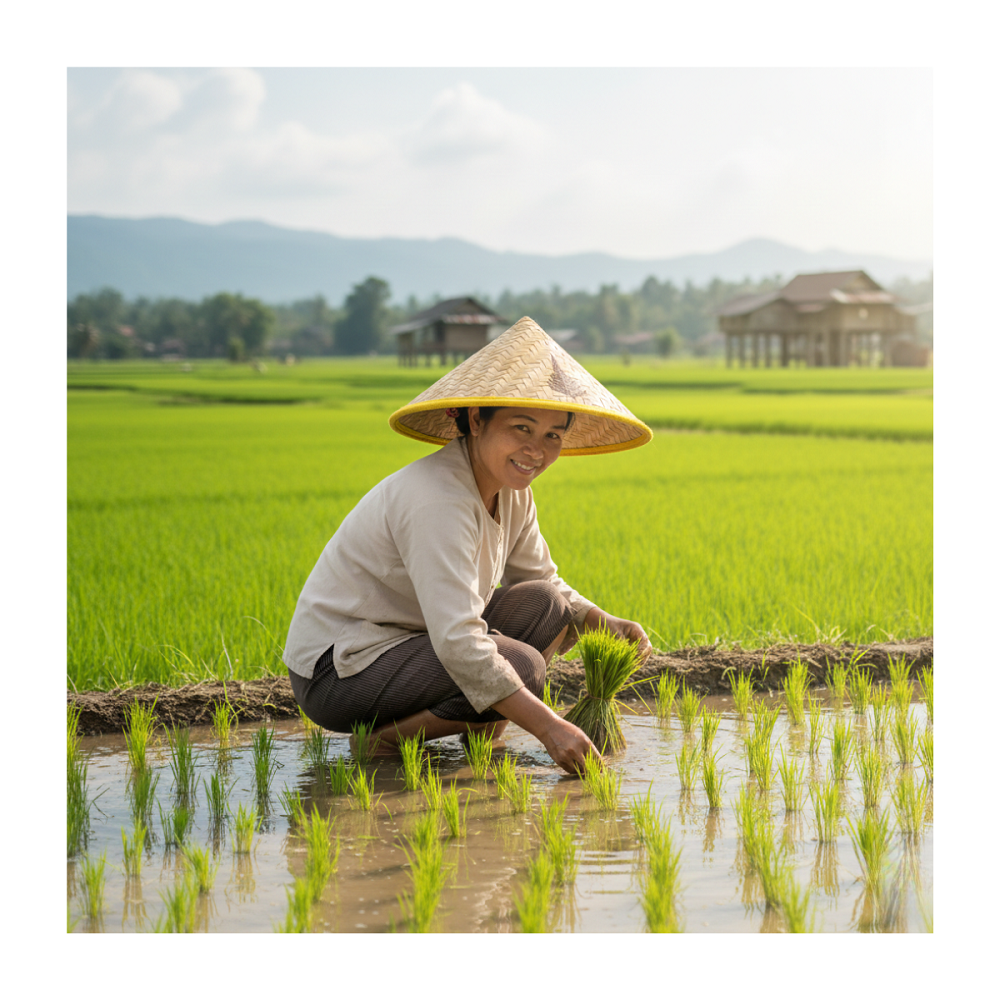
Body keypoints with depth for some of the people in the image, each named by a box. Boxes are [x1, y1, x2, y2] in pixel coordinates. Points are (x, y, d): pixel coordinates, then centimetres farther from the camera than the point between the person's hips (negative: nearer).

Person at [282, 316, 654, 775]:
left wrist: (606, 624, -5)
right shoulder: (438, 500, -27)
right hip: (340, 669, -9)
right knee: (521, 666, -24)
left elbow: (544, 582, 15)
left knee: (543, 604, 0)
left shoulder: (511, 491, 1)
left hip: (408, 642, 9)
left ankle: (480, 729, -1)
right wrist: (549, 728, -34)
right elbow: (457, 643, -34)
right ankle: (382, 737, -10)